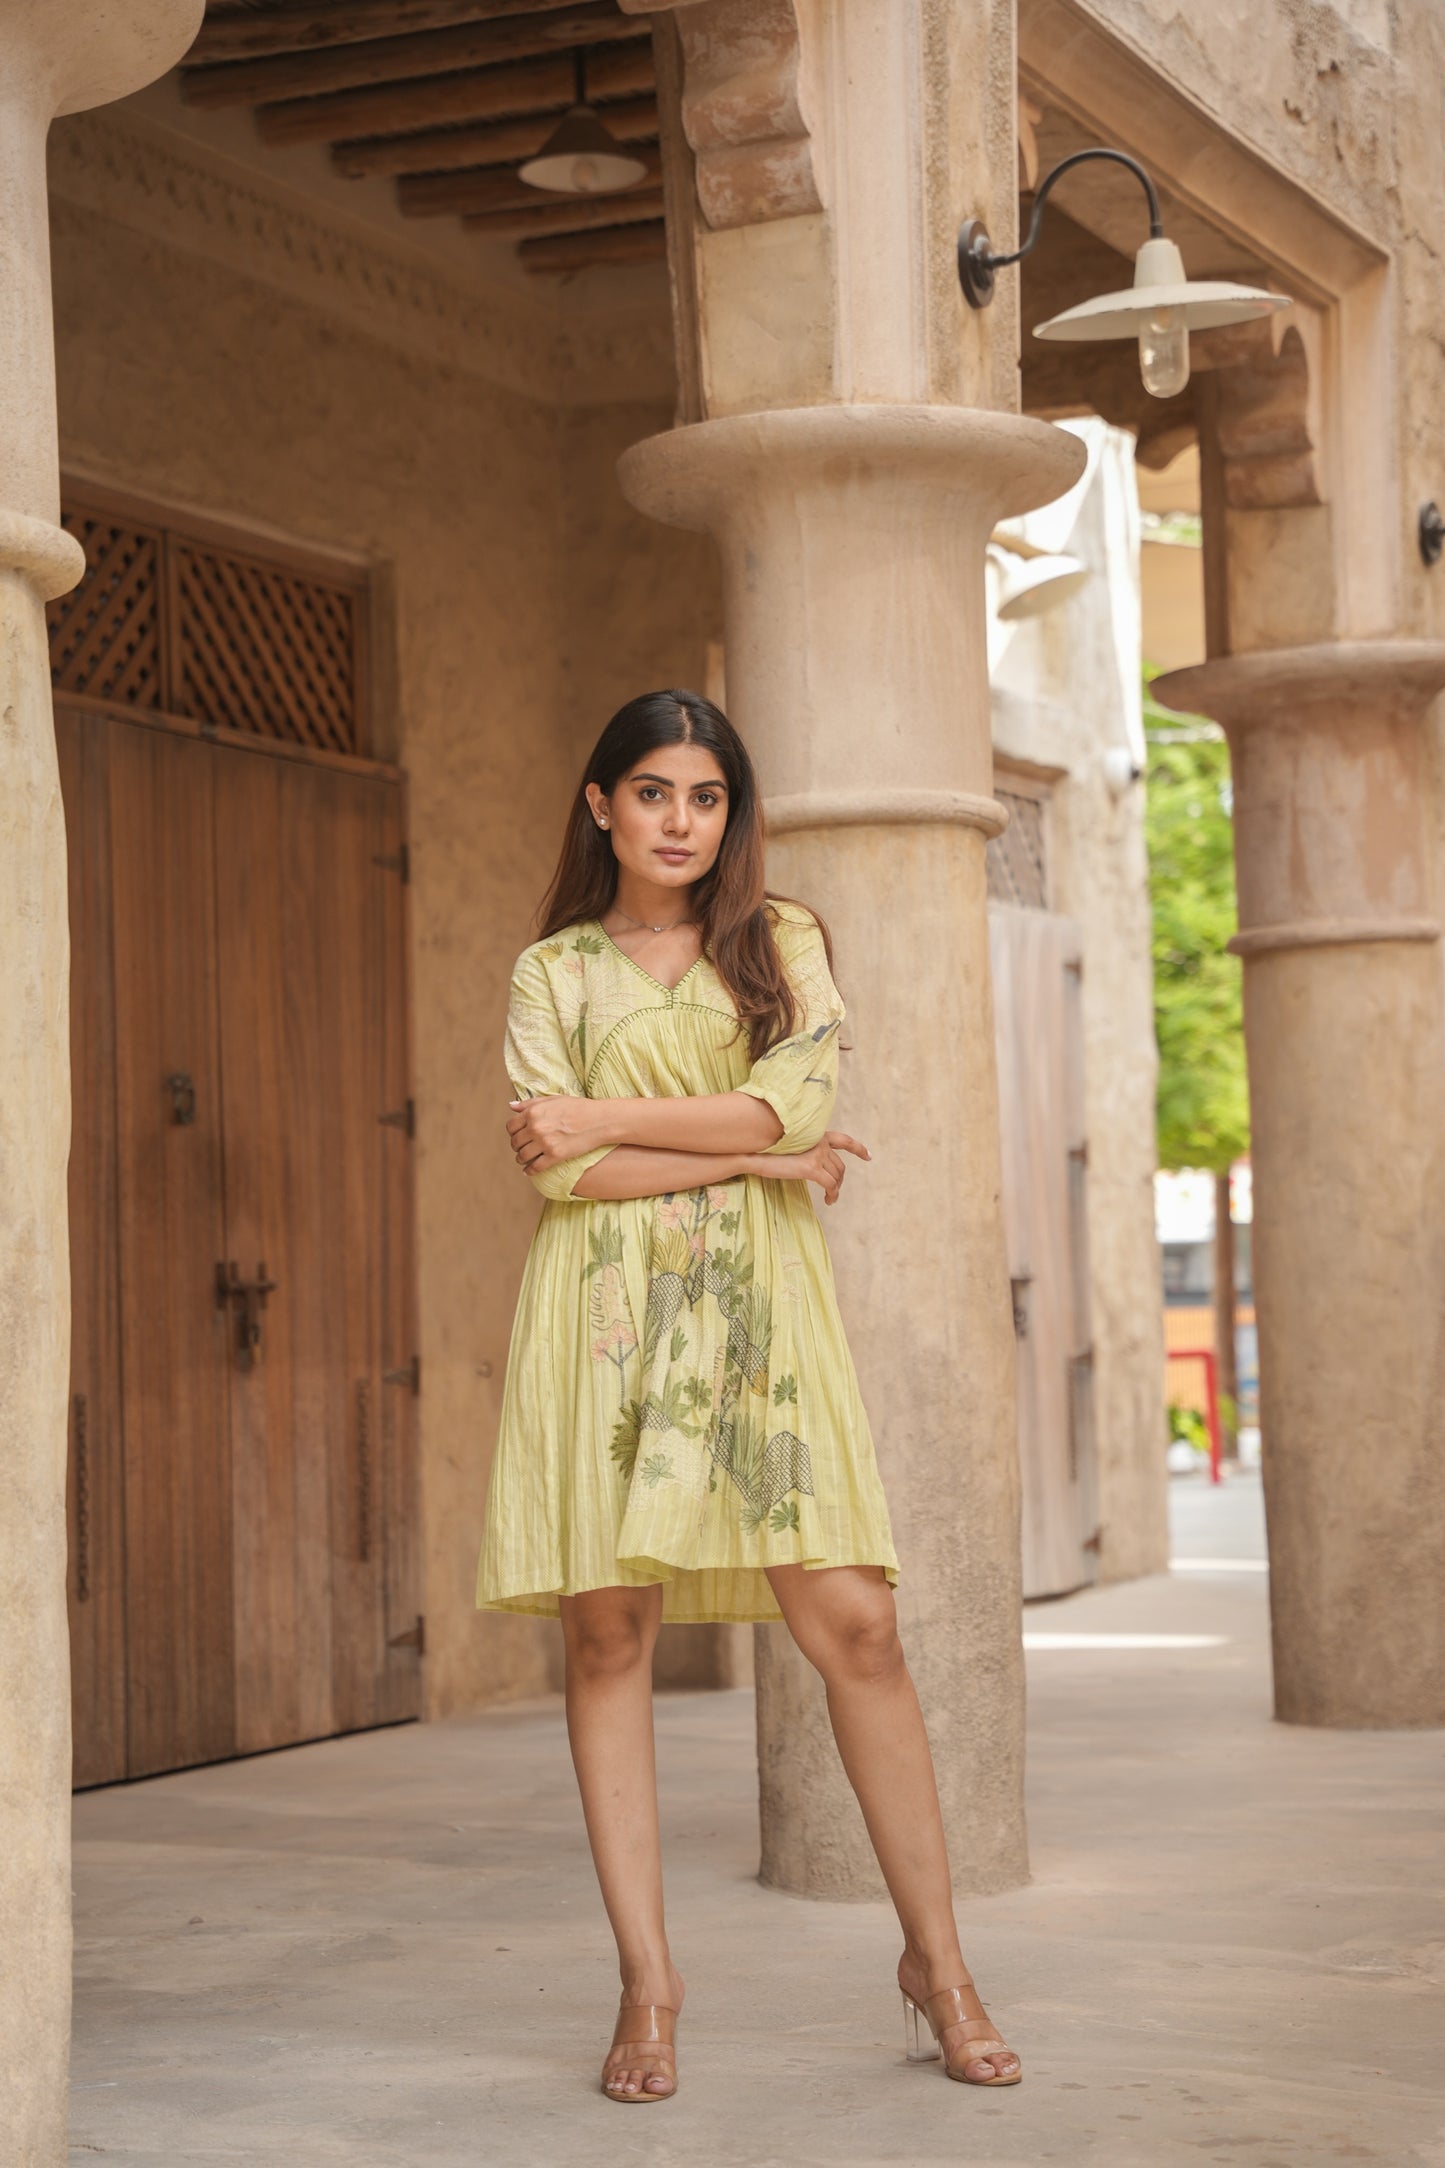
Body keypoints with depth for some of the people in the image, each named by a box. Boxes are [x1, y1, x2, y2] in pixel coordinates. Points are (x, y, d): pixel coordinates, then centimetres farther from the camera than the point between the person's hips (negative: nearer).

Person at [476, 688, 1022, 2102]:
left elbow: (801, 1094, -6)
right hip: (606, 1310, 0)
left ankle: (935, 1961, 3)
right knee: (606, 1634, -5)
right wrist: (756, 1151, -4)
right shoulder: (551, 971, 12)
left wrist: (607, 1115, -6)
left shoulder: (782, 940, 14)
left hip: (756, 1306, 0)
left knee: (853, 1624, -8)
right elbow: (557, 1168, -3)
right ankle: (648, 1986, 3)